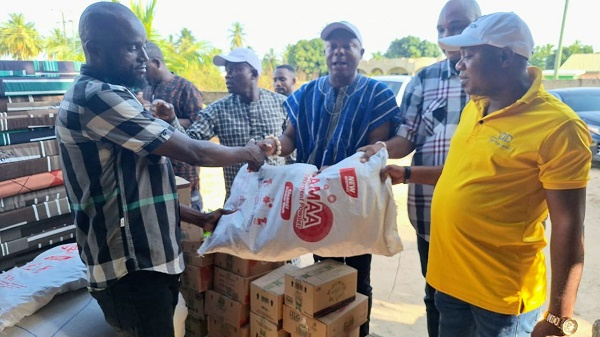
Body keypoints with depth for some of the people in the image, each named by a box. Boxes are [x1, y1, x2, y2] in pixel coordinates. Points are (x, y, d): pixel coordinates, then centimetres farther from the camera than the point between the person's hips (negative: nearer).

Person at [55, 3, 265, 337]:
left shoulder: (101, 98, 14)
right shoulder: (98, 97, -19)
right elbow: (193, 152, -19)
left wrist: (199, 218, 9)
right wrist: (246, 153, -2)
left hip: (145, 260, 10)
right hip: (132, 269, -9)